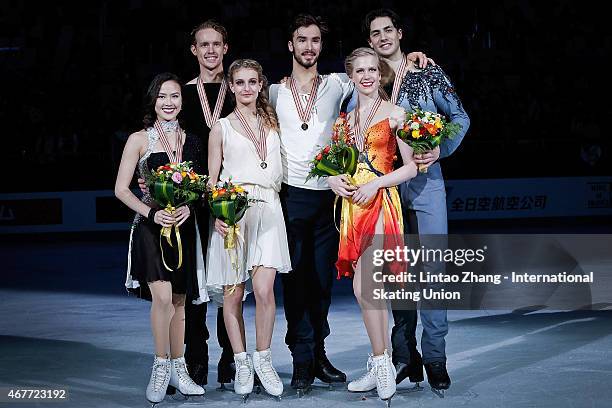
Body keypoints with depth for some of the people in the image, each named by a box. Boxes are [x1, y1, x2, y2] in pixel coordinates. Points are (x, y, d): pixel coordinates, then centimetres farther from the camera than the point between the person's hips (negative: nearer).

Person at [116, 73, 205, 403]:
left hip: (184, 227, 4)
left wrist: (189, 206, -9)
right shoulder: (139, 140, 0)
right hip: (151, 226, -4)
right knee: (163, 296, -18)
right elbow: (121, 189, -3)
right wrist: (152, 213, -16)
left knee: (179, 301, 9)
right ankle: (160, 367, -1)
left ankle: (178, 368, 21)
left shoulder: (191, 140, 10)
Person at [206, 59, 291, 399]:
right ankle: (242, 364, 12)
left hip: (267, 208, 1)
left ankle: (263, 360, 2)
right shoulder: (222, 127, 9)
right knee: (233, 293, 1)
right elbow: (211, 179, 5)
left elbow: (279, 169, 24)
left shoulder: (272, 123, 17)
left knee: (264, 288, -13)